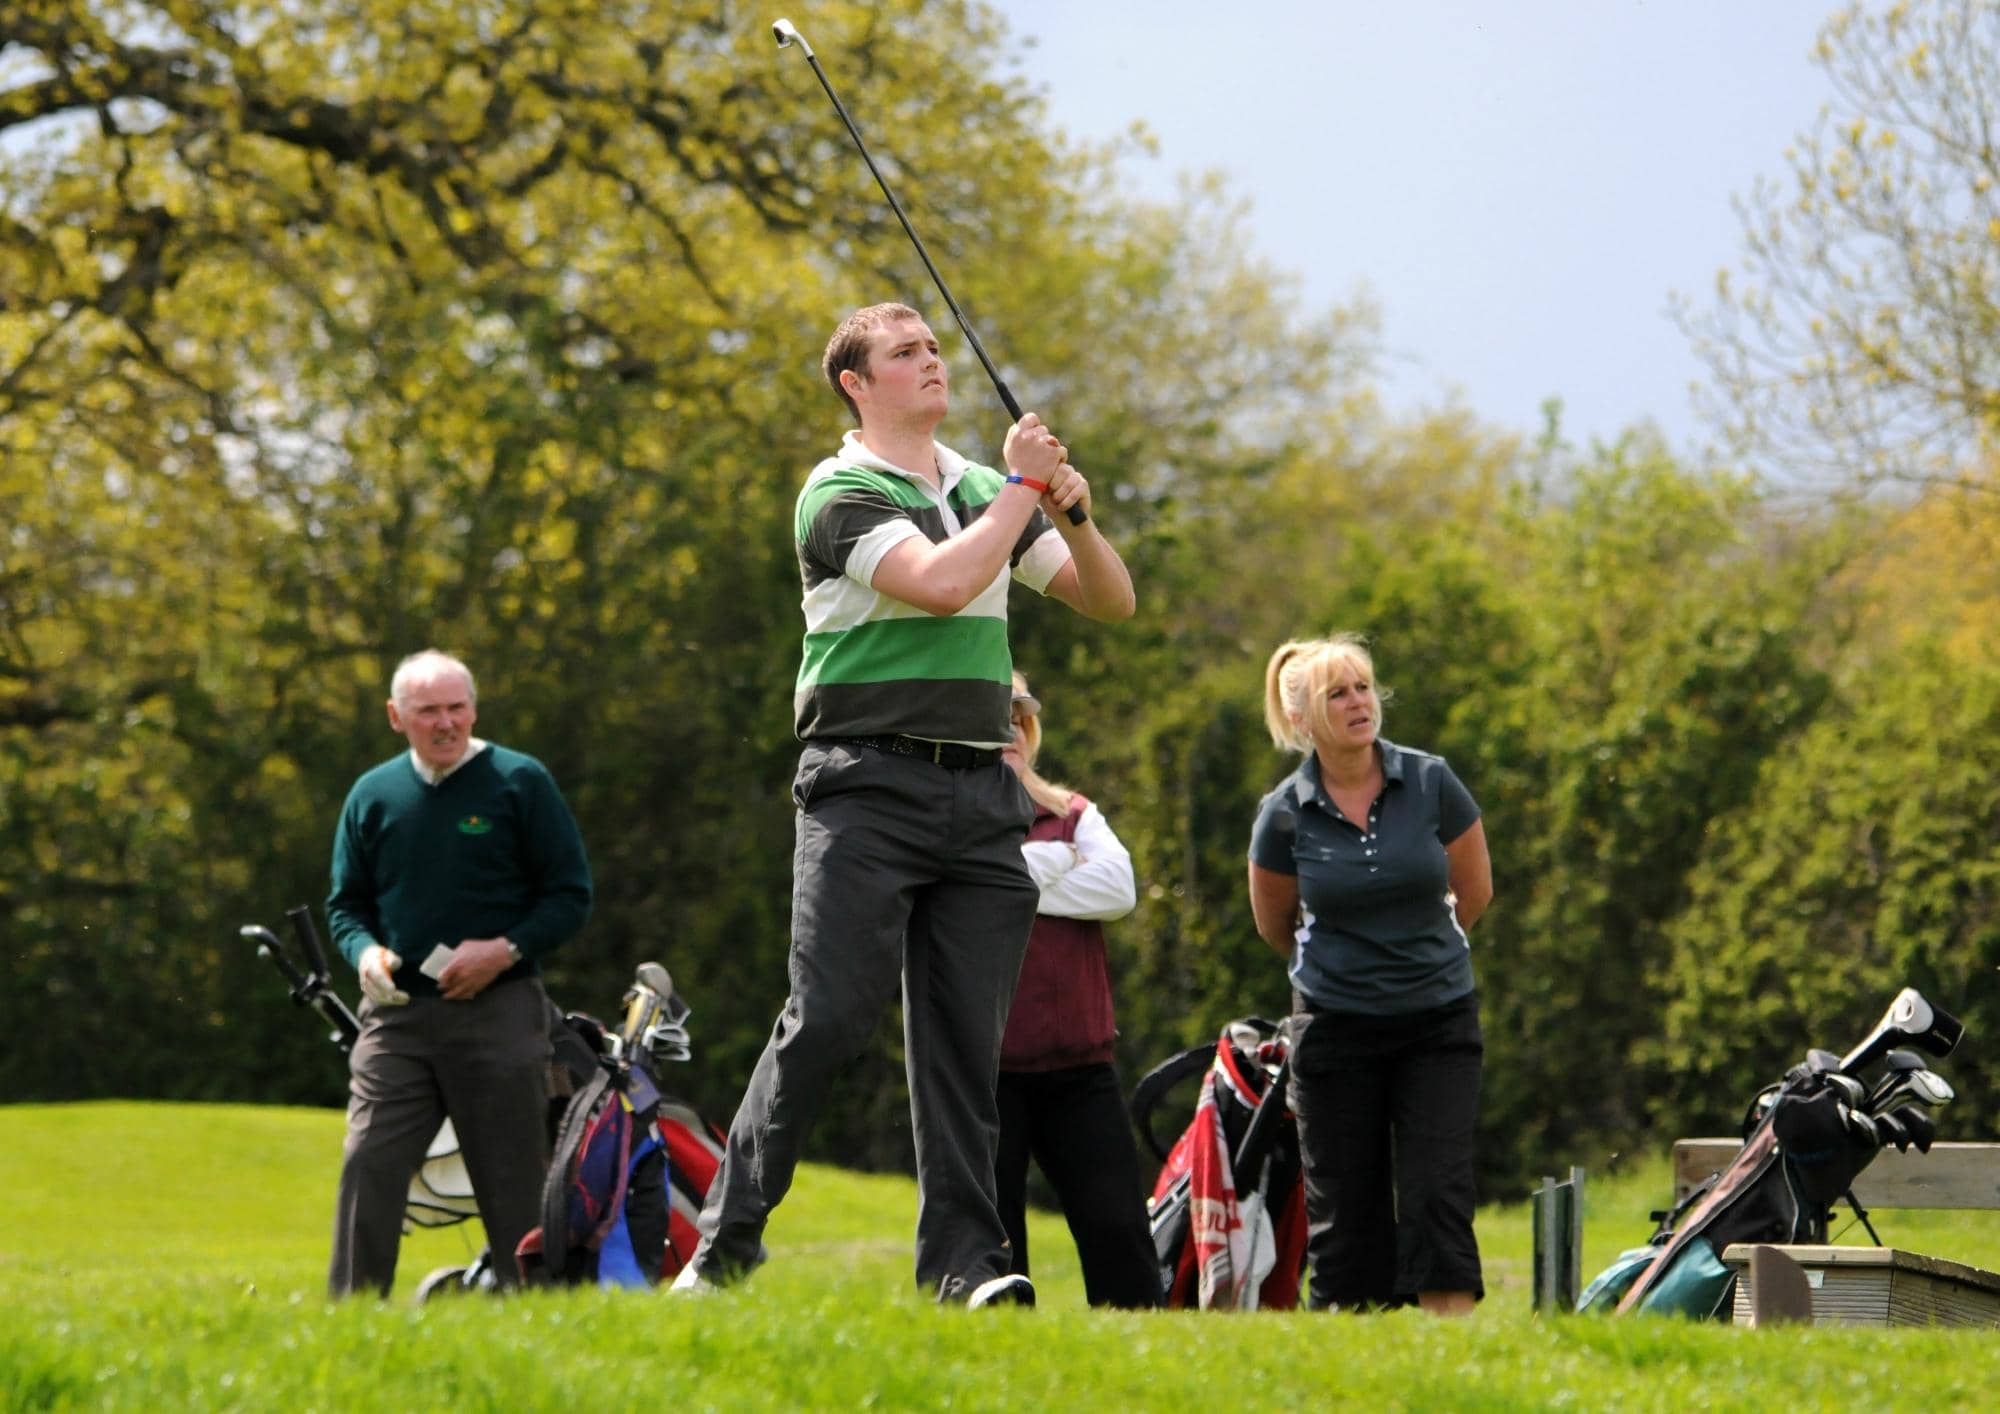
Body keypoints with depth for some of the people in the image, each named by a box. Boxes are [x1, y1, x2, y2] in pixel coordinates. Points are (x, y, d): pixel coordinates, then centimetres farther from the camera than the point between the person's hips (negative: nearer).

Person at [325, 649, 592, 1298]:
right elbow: (346, 902, 19)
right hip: (397, 1012, 2)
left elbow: (571, 895, 2)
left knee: (512, 1181, 0)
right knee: (369, 1164, -8)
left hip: (498, 1008, -2)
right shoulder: (372, 795, 11)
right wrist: (365, 951, -3)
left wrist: (506, 950, -13)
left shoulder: (520, 782, 1)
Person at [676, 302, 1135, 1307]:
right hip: (869, 785, -6)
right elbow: (940, 584, -19)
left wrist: (1075, 516, -1)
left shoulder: (983, 489, 18)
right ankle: (724, 1245, -6)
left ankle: (963, 1256, 1)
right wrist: (1023, 487, -8)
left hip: (981, 794, 6)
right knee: (827, 1017, -11)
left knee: (964, 1036, 1)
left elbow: (1110, 601, 18)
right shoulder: (842, 493, -3)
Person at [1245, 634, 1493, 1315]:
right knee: (1345, 1212, 2)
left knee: (1438, 1196, -10)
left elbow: (1475, 893, 9)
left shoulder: (1431, 783, -6)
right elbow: (1274, 925, 12)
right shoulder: (1284, 815, -6)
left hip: (1438, 1022, 0)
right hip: (1335, 1028, 0)